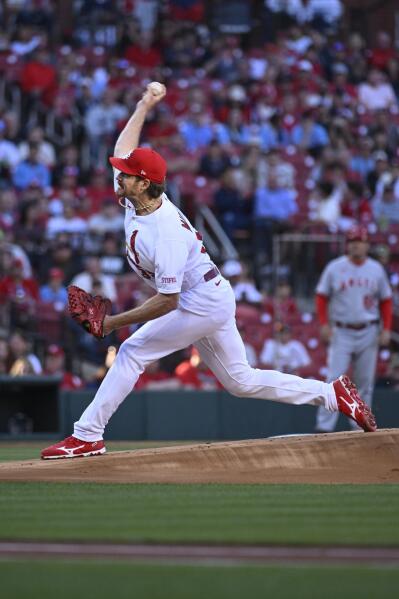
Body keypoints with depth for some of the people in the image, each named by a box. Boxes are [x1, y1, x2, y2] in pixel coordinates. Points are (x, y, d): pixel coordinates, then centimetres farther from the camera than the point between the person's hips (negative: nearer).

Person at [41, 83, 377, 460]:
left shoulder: (166, 234, -29)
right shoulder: (133, 197, -4)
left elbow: (167, 302, -28)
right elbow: (124, 149, 13)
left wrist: (115, 322, -25)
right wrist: (144, 105, 11)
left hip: (202, 305, -10)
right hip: (212, 301, 10)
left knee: (132, 352, -10)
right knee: (241, 381, 14)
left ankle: (87, 437, -9)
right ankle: (333, 394, 16)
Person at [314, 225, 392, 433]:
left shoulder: (376, 270, 5)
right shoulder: (334, 268, 0)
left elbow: (386, 301, 10)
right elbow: (321, 297, 3)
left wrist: (386, 329, -1)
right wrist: (324, 324, -9)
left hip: (368, 333, 2)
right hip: (341, 332, -2)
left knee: (365, 382, 5)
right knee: (334, 379, -10)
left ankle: (360, 426, 13)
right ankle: (324, 427, -11)